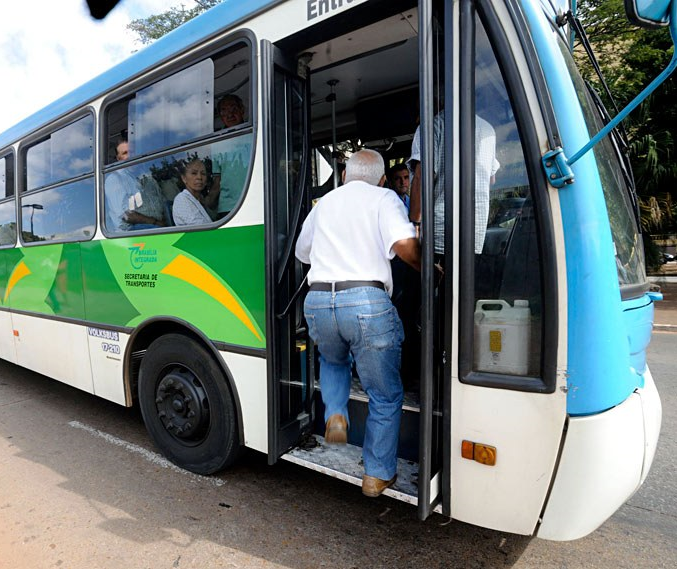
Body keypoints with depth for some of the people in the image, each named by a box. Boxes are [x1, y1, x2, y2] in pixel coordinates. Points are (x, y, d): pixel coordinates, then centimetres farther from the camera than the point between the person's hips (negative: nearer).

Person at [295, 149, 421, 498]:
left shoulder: (323, 203, 22)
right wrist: (424, 267, 8)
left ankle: (335, 414, 15)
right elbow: (405, 244, -11)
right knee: (385, 396, 15)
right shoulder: (384, 198, 8)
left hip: (317, 301, 4)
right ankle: (378, 474, 24)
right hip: (367, 302, -4)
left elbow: (302, 253, 33)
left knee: (333, 361, 36)